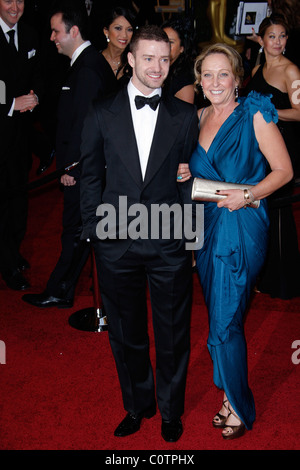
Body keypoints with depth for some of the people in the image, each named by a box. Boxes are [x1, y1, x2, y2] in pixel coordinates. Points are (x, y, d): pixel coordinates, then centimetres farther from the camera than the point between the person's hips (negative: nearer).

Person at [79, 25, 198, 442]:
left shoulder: (184, 115, 3)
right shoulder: (102, 114, 3)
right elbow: (91, 177, 6)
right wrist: (95, 231, 1)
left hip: (170, 244, 0)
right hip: (116, 243, 1)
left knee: (173, 334, 11)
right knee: (126, 334, 15)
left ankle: (170, 411, 34)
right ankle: (137, 406, 36)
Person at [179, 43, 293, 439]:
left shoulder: (254, 114, -7)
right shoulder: (200, 117, 10)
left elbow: (283, 170, -7)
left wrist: (247, 195, -20)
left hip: (241, 230, -6)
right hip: (205, 226, 6)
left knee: (225, 324, -4)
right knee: (219, 318, 14)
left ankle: (240, 409, 16)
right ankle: (231, 393, 31)